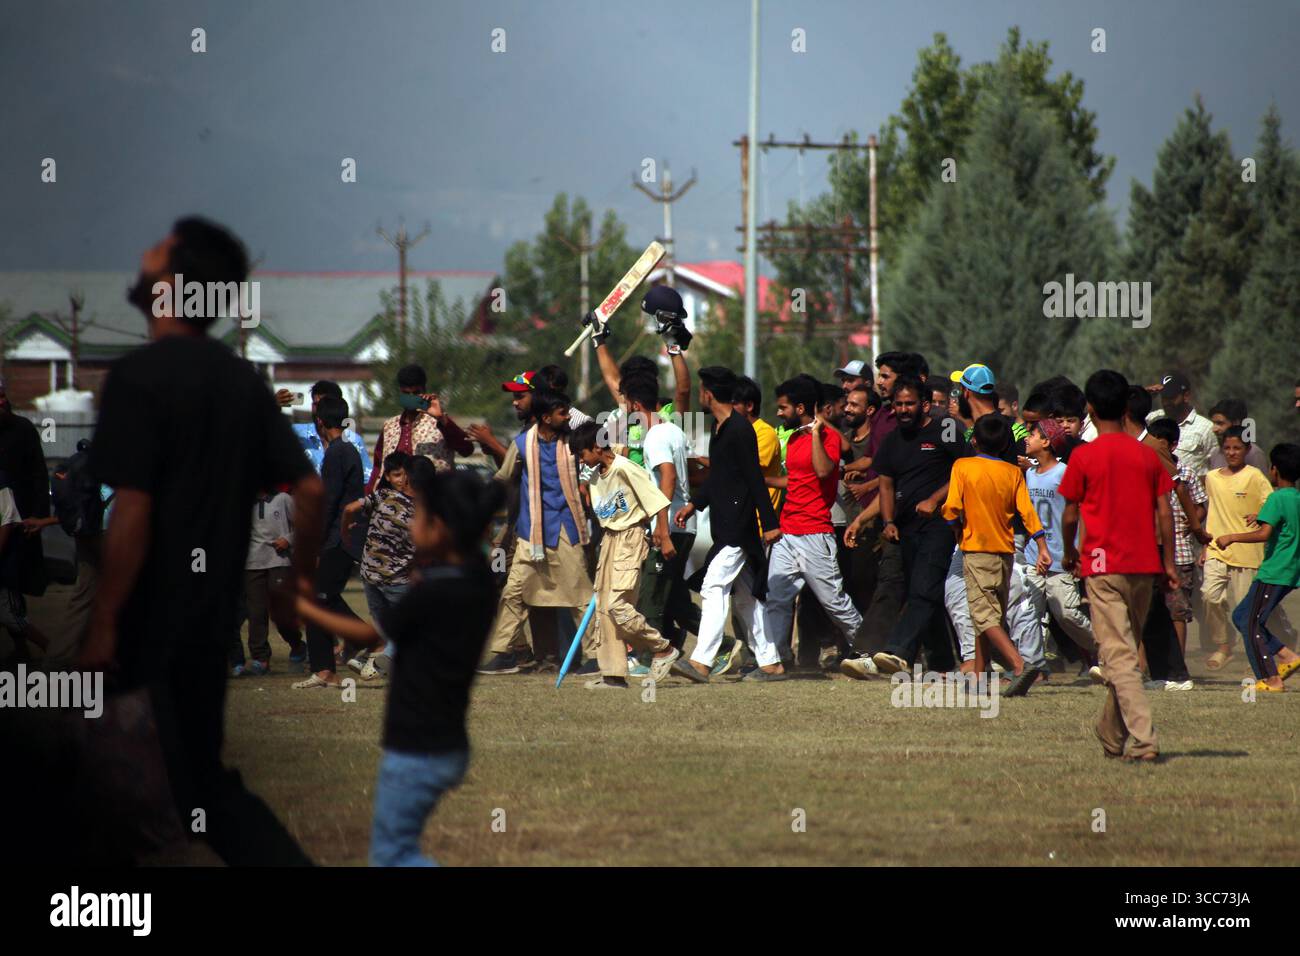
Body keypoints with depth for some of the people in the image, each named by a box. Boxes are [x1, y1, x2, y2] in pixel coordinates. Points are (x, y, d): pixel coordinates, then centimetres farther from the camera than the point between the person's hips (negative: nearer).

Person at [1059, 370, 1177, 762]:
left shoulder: (1084, 457, -5)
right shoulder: (1147, 455, 6)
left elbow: (1070, 515, -1)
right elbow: (1164, 512, 5)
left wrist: (1069, 553, 17)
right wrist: (1169, 563, 11)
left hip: (1103, 567, -5)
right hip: (1143, 566, 5)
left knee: (1119, 656, -9)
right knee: (1126, 651, 17)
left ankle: (1143, 739, -22)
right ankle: (1112, 735, 27)